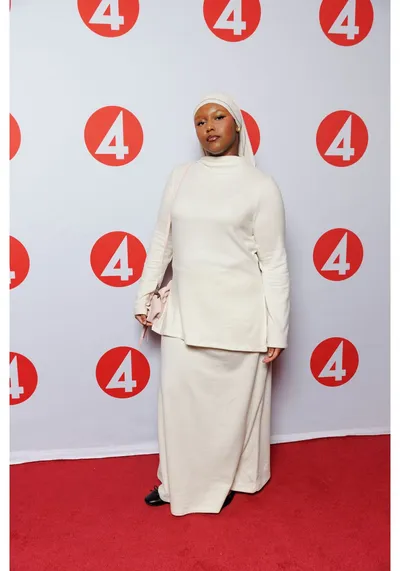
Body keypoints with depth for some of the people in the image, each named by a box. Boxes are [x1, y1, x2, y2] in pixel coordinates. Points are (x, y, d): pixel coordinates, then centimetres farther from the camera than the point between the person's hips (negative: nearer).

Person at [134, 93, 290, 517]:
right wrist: (145, 295, 14)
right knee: (178, 397, 12)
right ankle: (177, 482, 34)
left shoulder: (261, 186, -6)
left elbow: (274, 262, -5)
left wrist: (276, 330, -6)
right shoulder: (180, 177, 6)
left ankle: (222, 480, 35)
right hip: (183, 311, 4)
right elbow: (162, 242, 12)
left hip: (238, 313, -3)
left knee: (231, 401, 11)